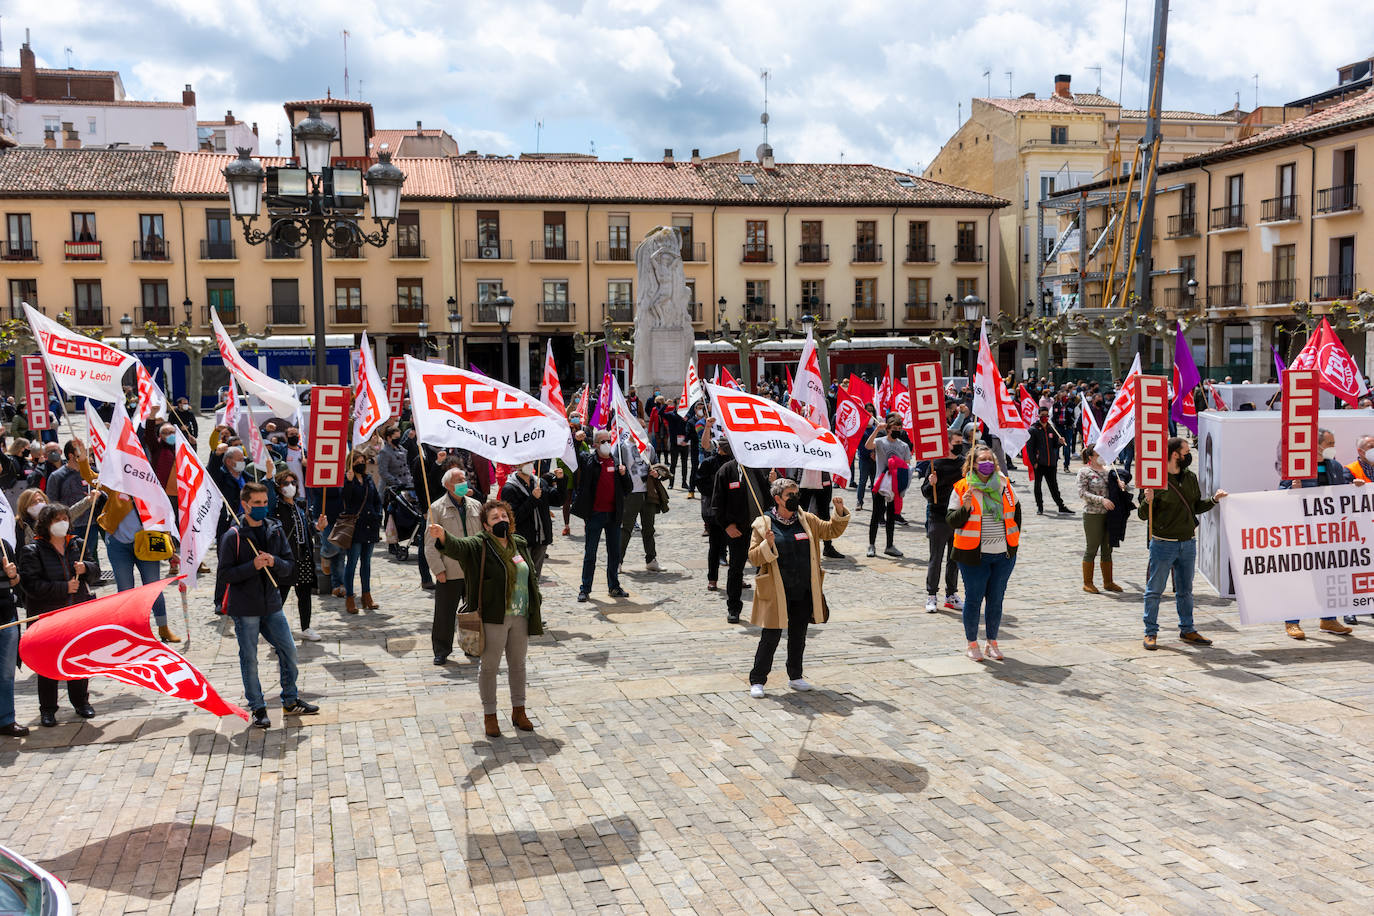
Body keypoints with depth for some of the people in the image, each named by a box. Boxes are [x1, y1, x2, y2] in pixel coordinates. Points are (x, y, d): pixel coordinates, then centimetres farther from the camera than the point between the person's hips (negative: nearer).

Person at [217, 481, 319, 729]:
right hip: (244, 608, -4)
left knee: (288, 650, 8)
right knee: (249, 659, 4)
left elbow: (289, 566, 5)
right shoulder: (233, 536, -9)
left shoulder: (275, 530, 4)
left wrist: (274, 562, -16)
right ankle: (257, 708, 17)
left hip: (272, 605, 4)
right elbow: (225, 573, -10)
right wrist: (253, 566, -23)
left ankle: (290, 701, 24)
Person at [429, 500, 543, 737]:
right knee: (490, 667, 6)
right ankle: (489, 715, 20)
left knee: (518, 665, 16)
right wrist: (443, 535, -52)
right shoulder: (480, 546, -9)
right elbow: (458, 546, -30)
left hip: (520, 617, 5)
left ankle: (518, 711, 31)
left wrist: (534, 613, 14)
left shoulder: (520, 545, 8)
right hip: (493, 619, -5)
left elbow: (530, 578, 15)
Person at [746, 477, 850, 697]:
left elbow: (832, 531, 16)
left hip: (804, 592, 5)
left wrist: (840, 512, 0)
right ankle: (757, 680, 10)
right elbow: (753, 557, -6)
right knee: (771, 637, -2)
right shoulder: (763, 524, -5)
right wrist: (768, 545, -25)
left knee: (799, 635, 14)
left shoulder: (807, 520, 8)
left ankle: (795, 677, 30)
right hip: (777, 593, -4)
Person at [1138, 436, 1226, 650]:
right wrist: (1148, 501, -30)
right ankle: (1151, 633, 9)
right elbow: (1143, 515, -10)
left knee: (1185, 590, 15)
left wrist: (1214, 500, 2)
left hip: (1188, 543, 6)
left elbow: (1197, 506, 18)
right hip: (1163, 544, -6)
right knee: (1155, 590, 1)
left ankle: (1187, 630, 26)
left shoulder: (1191, 478, 7)